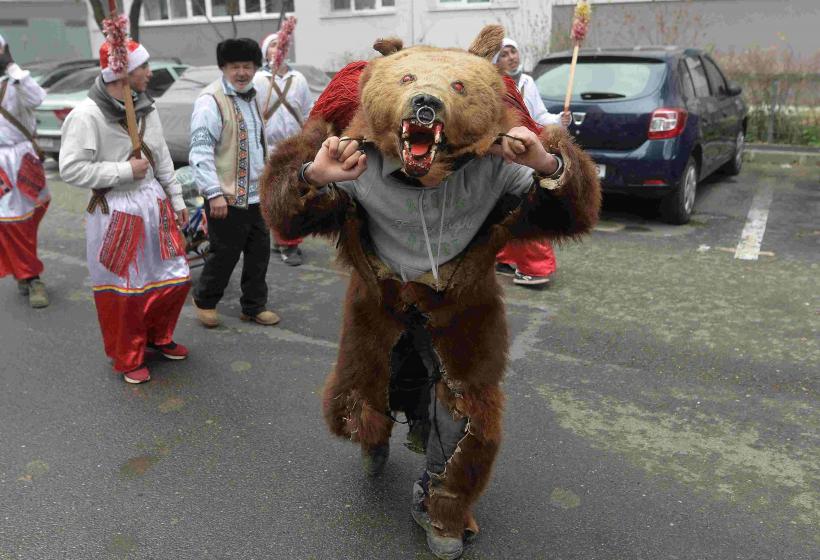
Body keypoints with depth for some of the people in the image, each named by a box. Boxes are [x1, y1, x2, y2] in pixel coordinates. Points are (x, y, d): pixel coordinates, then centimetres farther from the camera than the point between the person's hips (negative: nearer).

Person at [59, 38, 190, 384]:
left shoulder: (145, 107, 5)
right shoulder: (87, 115, -17)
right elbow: (71, 169, -18)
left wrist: (176, 200, 14)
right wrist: (125, 170, -18)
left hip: (154, 204, 7)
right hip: (116, 213, -7)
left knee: (175, 278, 12)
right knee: (124, 290, 4)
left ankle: (158, 337, 37)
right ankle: (128, 359, 25)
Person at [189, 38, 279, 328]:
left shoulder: (253, 95, 12)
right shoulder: (210, 101, -14)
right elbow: (200, 151, -19)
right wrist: (214, 193, -23)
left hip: (256, 194, 8)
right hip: (227, 197, -7)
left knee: (259, 252, 13)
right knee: (225, 254, 3)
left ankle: (254, 306, 28)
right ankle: (205, 301, 27)